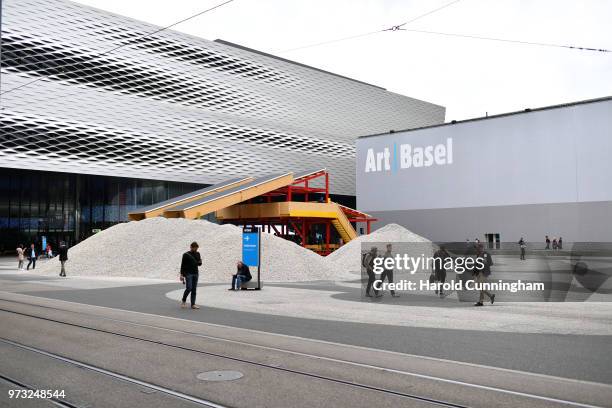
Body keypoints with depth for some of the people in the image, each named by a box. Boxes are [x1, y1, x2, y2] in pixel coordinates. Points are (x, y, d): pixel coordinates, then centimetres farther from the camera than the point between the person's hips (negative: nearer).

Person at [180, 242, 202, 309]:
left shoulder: (197, 254, 11)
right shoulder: (186, 255, -4)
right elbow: (182, 265, -5)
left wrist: (200, 262, -5)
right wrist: (182, 275, -11)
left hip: (195, 273, 5)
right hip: (188, 274, -5)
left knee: (194, 289, 3)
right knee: (189, 288, -12)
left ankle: (193, 304, 6)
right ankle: (183, 301, 10)